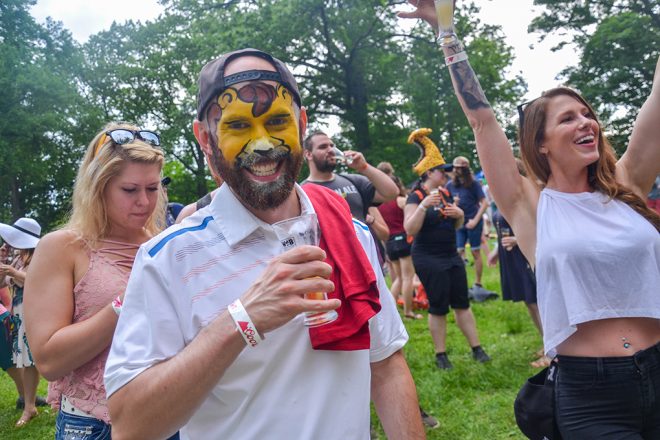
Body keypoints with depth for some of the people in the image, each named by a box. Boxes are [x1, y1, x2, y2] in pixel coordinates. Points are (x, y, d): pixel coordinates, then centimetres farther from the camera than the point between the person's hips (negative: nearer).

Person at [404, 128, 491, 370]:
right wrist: (423, 206, -30)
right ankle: (441, 355, 14)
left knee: (462, 302, 10)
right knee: (438, 307, 1)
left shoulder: (446, 193, 9)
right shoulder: (416, 197, -11)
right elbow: (410, 230, -20)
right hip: (428, 259, -6)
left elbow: (457, 226, 18)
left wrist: (459, 214, -4)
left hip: (452, 256, 7)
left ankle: (476, 348, 19)